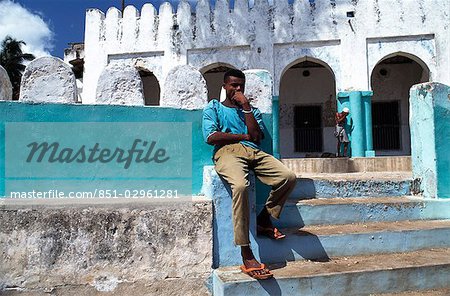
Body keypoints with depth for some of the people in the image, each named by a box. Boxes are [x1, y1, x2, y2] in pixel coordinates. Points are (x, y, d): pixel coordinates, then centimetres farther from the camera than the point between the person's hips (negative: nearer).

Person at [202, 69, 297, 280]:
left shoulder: (252, 110, 29)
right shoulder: (213, 107, 21)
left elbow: (256, 136, 6)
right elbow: (211, 137, 0)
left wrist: (246, 106, 6)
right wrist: (242, 136, 6)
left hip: (254, 152, 4)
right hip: (227, 152, -4)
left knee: (289, 177, -23)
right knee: (240, 185, -38)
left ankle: (264, 220, -3)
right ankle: (247, 256, -34)